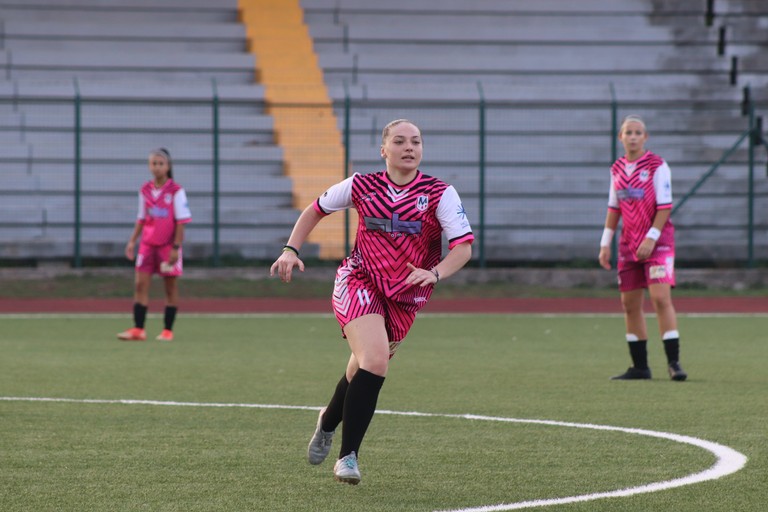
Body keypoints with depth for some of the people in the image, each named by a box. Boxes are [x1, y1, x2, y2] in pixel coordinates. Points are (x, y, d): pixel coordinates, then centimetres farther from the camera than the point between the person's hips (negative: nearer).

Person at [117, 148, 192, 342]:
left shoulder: (176, 191, -8)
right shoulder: (145, 190, 6)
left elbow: (181, 221, -8)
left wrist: (176, 247, -13)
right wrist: (132, 241, 9)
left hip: (168, 245, -4)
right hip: (148, 244, 4)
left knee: (170, 287, 5)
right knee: (140, 284, -5)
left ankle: (168, 330, 11)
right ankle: (138, 329, -5)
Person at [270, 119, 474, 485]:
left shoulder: (440, 194, -7)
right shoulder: (361, 186, -3)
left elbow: (464, 246, -15)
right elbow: (316, 210, 13)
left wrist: (435, 273, -33)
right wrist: (291, 250, 1)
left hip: (405, 296, 2)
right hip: (359, 280, -2)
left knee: (364, 371, 10)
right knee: (375, 360, -24)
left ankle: (329, 421, 45)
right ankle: (348, 455, -15)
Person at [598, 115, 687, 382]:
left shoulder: (657, 166, -7)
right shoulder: (617, 169, 10)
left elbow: (665, 206, -11)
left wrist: (651, 238, -18)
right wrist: (605, 243, 11)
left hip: (657, 242, -6)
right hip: (629, 245, 6)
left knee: (661, 298, -17)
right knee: (630, 304, 5)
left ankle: (673, 362, -16)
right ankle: (640, 367, 14)